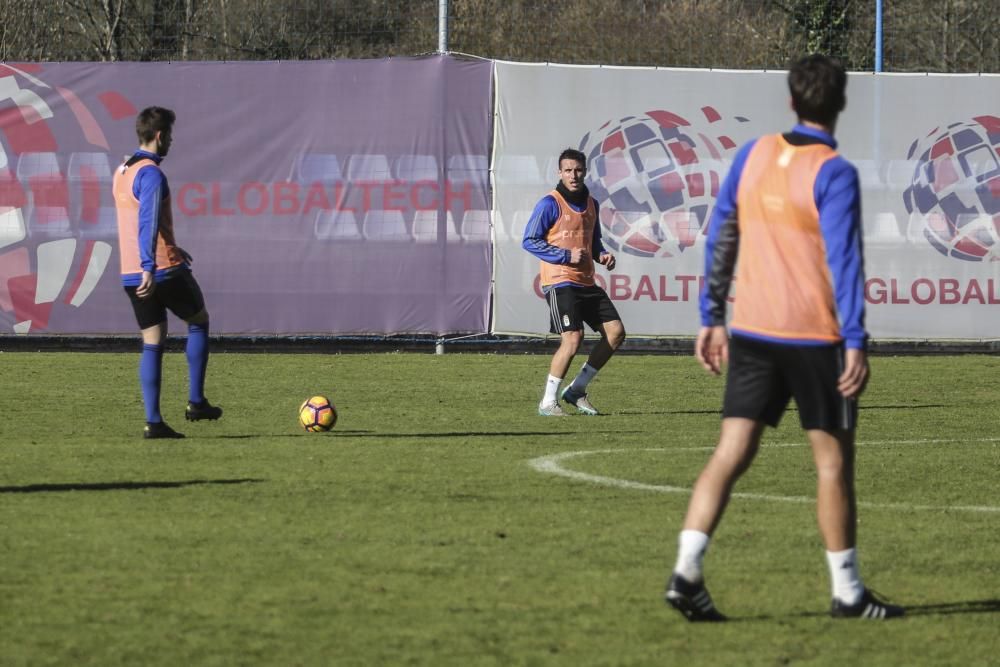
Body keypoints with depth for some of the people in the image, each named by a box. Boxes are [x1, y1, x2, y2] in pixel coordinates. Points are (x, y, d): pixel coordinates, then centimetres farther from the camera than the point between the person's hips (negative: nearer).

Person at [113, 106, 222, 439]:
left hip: (132, 275, 7)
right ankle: (196, 401, 11)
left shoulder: (122, 172, 14)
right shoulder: (151, 174, -15)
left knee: (152, 343, 8)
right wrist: (149, 267, -34)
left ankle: (153, 421, -1)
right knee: (199, 321, 14)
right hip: (164, 271, -7)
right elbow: (148, 223, -26)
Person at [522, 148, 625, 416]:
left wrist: (602, 254, 4)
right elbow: (529, 241, -10)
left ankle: (577, 389, 12)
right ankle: (548, 402, -7)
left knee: (616, 332, 1)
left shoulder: (591, 203, 14)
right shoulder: (550, 204, -8)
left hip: (586, 283, 8)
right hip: (560, 282, -8)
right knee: (573, 338, -19)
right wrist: (566, 256, -17)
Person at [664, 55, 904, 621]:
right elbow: (844, 260, -18)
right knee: (833, 461, 6)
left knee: (732, 453, 2)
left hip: (751, 334, 5)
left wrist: (712, 318, 16)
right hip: (814, 338, -5)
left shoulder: (754, 155, 6)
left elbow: (721, 238, 10)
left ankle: (687, 572, -12)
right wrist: (856, 343, -19)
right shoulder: (834, 174, -12)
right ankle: (847, 592, 13)